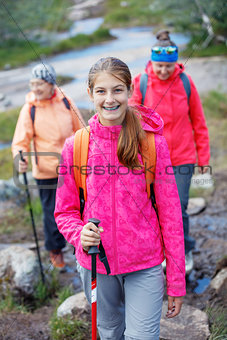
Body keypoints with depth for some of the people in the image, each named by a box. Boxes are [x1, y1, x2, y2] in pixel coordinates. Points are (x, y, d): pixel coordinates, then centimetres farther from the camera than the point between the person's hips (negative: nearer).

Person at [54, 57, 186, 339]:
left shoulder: (153, 141, -9)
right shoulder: (75, 145, -6)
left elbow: (170, 212, -6)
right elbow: (65, 210, 3)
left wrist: (176, 281, -5)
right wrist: (79, 235, -20)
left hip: (145, 265, -2)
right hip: (95, 265, 2)